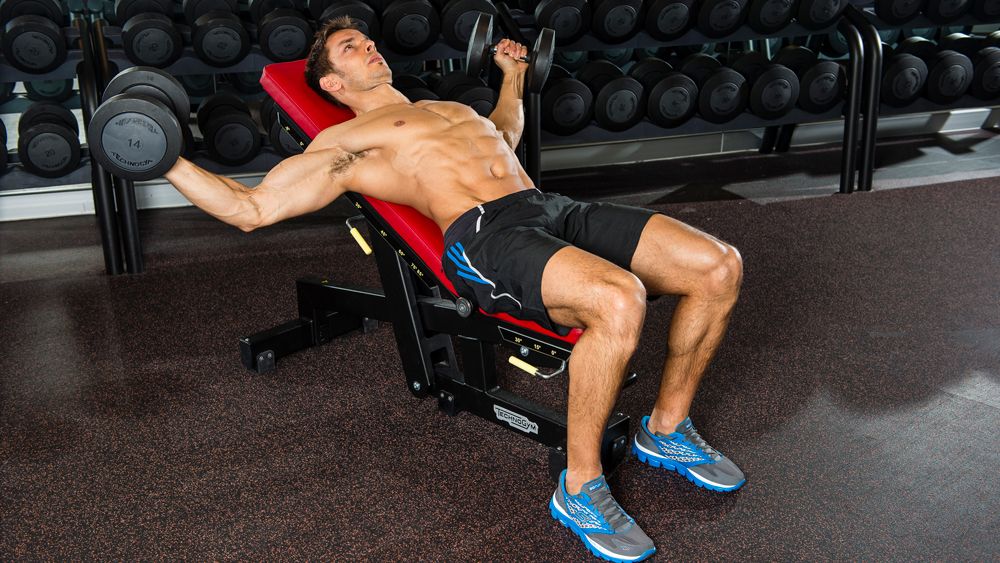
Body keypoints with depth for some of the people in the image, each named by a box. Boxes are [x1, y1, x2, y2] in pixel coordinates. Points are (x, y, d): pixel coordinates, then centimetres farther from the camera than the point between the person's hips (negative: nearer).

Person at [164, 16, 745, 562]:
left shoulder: (453, 106, 34)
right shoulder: (344, 142, 13)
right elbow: (252, 208, 9)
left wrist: (513, 73, 56)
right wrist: (167, 159, 3)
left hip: (555, 208, 7)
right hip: (485, 234, -7)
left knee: (719, 267, -11)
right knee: (618, 300, -38)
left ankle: (668, 429, 8)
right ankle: (580, 488, -17)